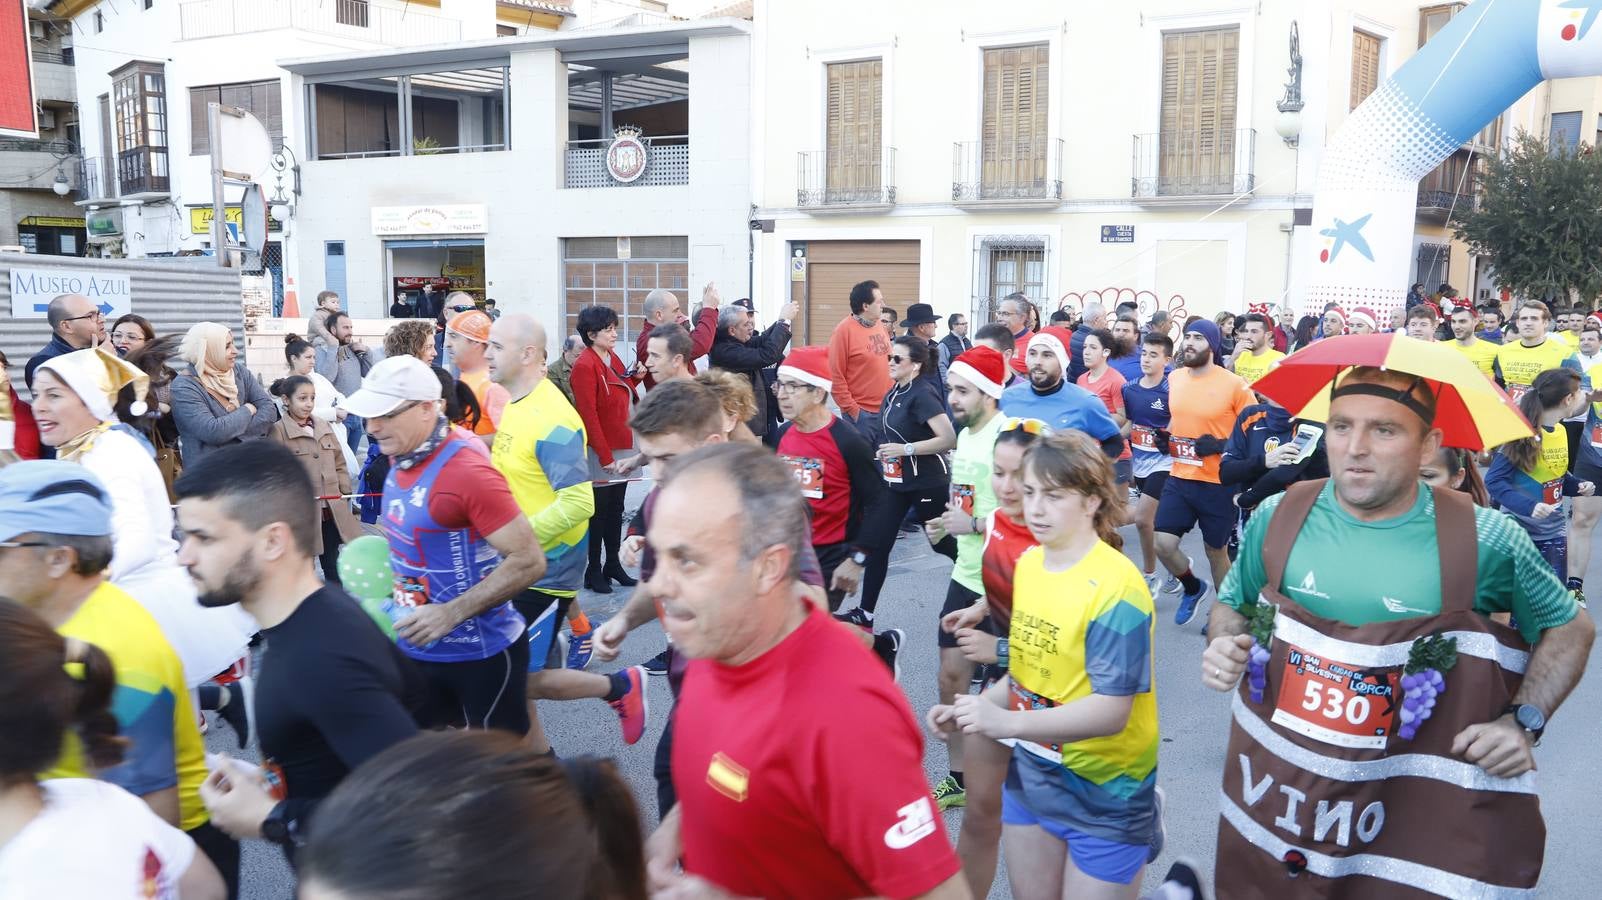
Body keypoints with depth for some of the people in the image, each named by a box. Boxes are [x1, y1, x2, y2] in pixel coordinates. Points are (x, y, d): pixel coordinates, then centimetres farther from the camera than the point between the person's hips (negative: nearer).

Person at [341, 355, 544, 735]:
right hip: (417, 649, 9)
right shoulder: (401, 458, 1)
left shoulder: (467, 471, -25)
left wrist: (450, 614, -26)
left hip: (479, 654, -8)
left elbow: (529, 562, -26)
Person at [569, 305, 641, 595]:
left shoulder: (614, 359, 10)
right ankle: (593, 571, 11)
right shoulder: (585, 366, -15)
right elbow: (588, 415, -18)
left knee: (616, 510, 14)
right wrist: (605, 456, -18)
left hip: (622, 448, 8)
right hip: (600, 452, -8)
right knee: (598, 513, 1)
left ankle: (613, 564, 24)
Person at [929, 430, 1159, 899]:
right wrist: (974, 709, -6)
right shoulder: (1027, 563, 0)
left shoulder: (1116, 586, -22)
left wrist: (1007, 723, -34)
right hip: (1031, 772, 7)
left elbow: (1112, 710, -25)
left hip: (1104, 789, -7)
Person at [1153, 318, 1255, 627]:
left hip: (1218, 483, -4)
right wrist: (1167, 437, 4)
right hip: (1179, 478, 4)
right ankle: (1192, 587, 26)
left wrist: (1223, 445, -19)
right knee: (1163, 544, -4)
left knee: (1216, 550, 11)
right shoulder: (1175, 378, 4)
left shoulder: (1234, 384, -13)